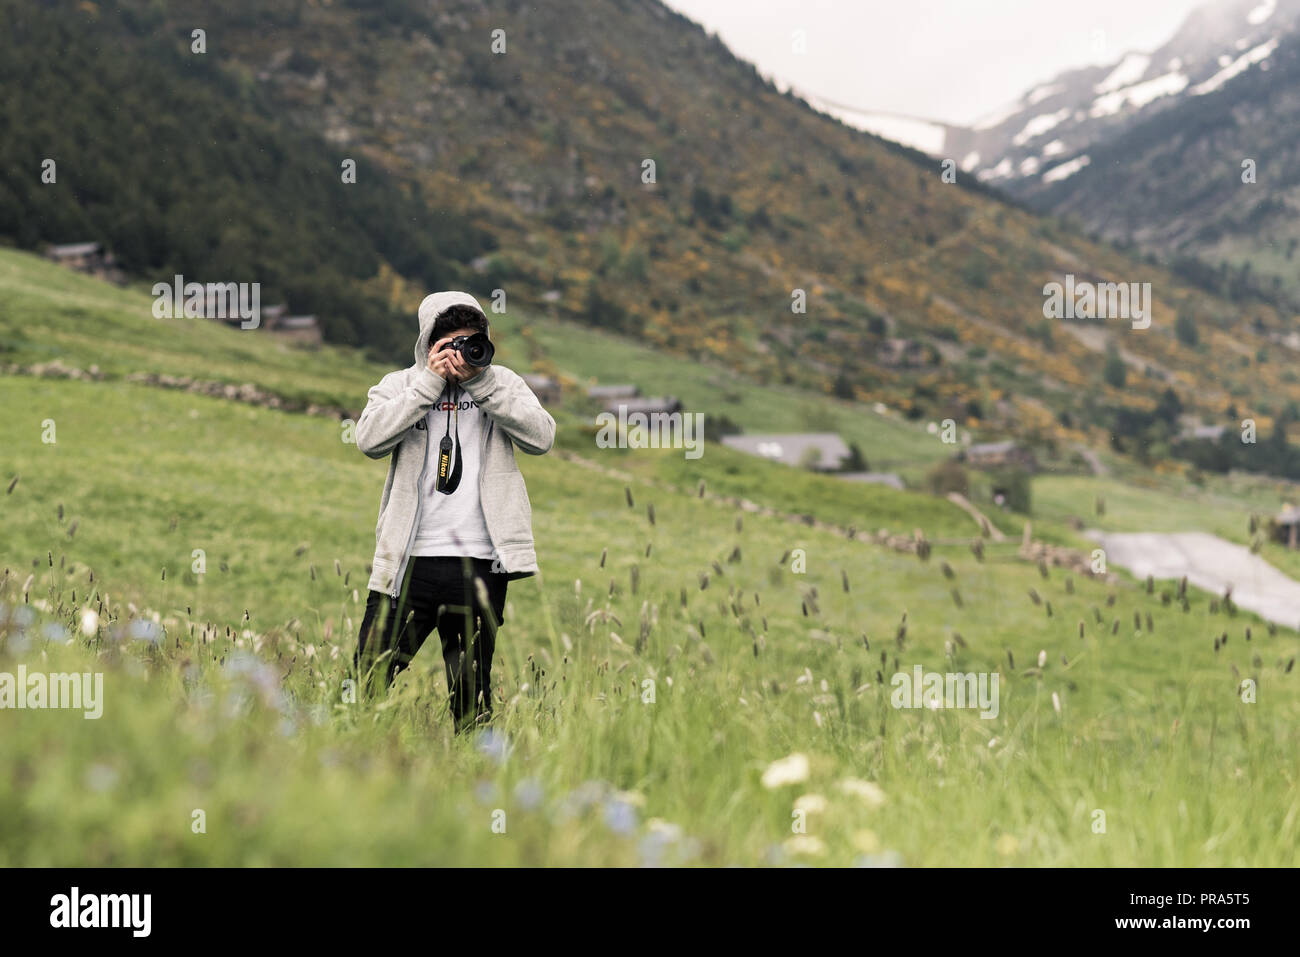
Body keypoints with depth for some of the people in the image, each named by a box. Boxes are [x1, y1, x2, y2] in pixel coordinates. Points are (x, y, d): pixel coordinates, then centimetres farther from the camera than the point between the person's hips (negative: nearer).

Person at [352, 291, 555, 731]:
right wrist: (431, 381, -9)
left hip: (480, 566, 1)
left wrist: (482, 383, -10)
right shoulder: (400, 385, 10)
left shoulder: (503, 384, 12)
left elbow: (541, 436, -5)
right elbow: (369, 438, -10)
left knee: (471, 696, 7)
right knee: (368, 681, -4)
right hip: (410, 562, 0)